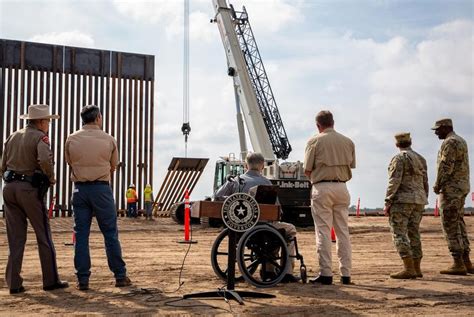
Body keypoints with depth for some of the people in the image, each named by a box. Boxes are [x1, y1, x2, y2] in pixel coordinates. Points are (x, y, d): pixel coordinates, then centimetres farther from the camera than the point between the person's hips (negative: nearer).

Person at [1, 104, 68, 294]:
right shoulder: (40, 137, -6)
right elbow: (45, 159, -25)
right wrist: (51, 178, -8)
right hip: (30, 189, -6)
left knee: (15, 238, 8)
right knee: (44, 236, 4)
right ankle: (51, 280, 8)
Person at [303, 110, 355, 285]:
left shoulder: (315, 141, -3)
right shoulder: (348, 141, 9)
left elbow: (307, 170, -3)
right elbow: (351, 166, 12)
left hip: (322, 188, -4)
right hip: (342, 187, 4)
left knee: (323, 231, -1)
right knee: (343, 231, 8)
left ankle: (326, 273, -2)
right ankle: (346, 274, 10)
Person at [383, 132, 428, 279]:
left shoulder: (399, 158, -9)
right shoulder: (421, 159, 13)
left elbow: (394, 182, -16)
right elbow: (425, 183, 15)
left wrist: (388, 202, -13)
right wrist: (422, 203, 21)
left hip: (402, 200, -8)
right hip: (418, 200, 8)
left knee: (399, 234, -8)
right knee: (414, 234, 11)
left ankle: (409, 269, -14)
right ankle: (416, 269, 12)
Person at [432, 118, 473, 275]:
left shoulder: (449, 142, -13)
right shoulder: (461, 141, 19)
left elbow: (446, 166, -21)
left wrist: (437, 186, -11)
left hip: (450, 188, -10)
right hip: (461, 188, 10)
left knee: (450, 226, -7)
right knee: (459, 225, 11)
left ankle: (458, 265, -7)